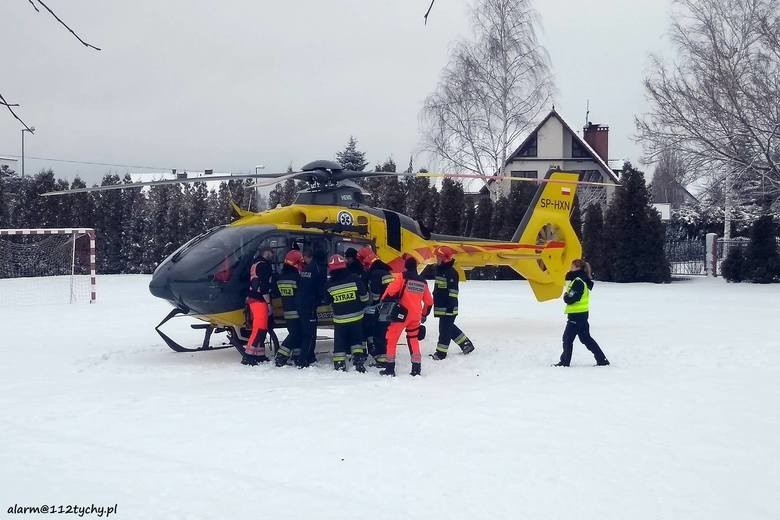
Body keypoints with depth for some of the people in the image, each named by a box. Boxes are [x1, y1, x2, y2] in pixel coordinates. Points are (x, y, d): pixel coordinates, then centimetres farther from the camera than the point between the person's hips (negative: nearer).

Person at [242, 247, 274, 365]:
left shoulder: (256, 264, 19)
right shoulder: (264, 265, -10)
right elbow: (264, 286, -17)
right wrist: (269, 302, -15)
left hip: (252, 298, 10)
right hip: (260, 300, -10)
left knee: (260, 328, 14)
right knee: (260, 328, -13)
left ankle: (259, 354, 17)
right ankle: (248, 356, -18)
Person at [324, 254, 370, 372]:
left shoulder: (329, 285, -9)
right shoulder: (355, 279, -13)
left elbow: (328, 302, 5)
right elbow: (364, 297, -6)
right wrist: (363, 309, 13)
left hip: (339, 319, 0)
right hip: (356, 317, 0)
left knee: (340, 342, 10)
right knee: (357, 340, 15)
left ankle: (339, 365, 9)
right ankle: (359, 362, 6)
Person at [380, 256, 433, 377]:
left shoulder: (403, 277, -5)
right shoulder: (423, 282, 12)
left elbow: (391, 290, -14)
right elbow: (429, 301, 19)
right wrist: (424, 315, 32)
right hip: (415, 316, 5)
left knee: (392, 339, 4)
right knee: (413, 340, 18)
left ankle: (390, 368, 2)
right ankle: (416, 368, 13)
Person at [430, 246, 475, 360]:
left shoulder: (451, 273, -16)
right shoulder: (440, 270, 15)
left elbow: (453, 291, -20)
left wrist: (451, 306, -23)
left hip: (448, 308, -10)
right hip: (441, 307, 10)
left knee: (445, 329, -3)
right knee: (450, 328, 17)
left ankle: (441, 353, 3)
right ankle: (466, 344, 27)